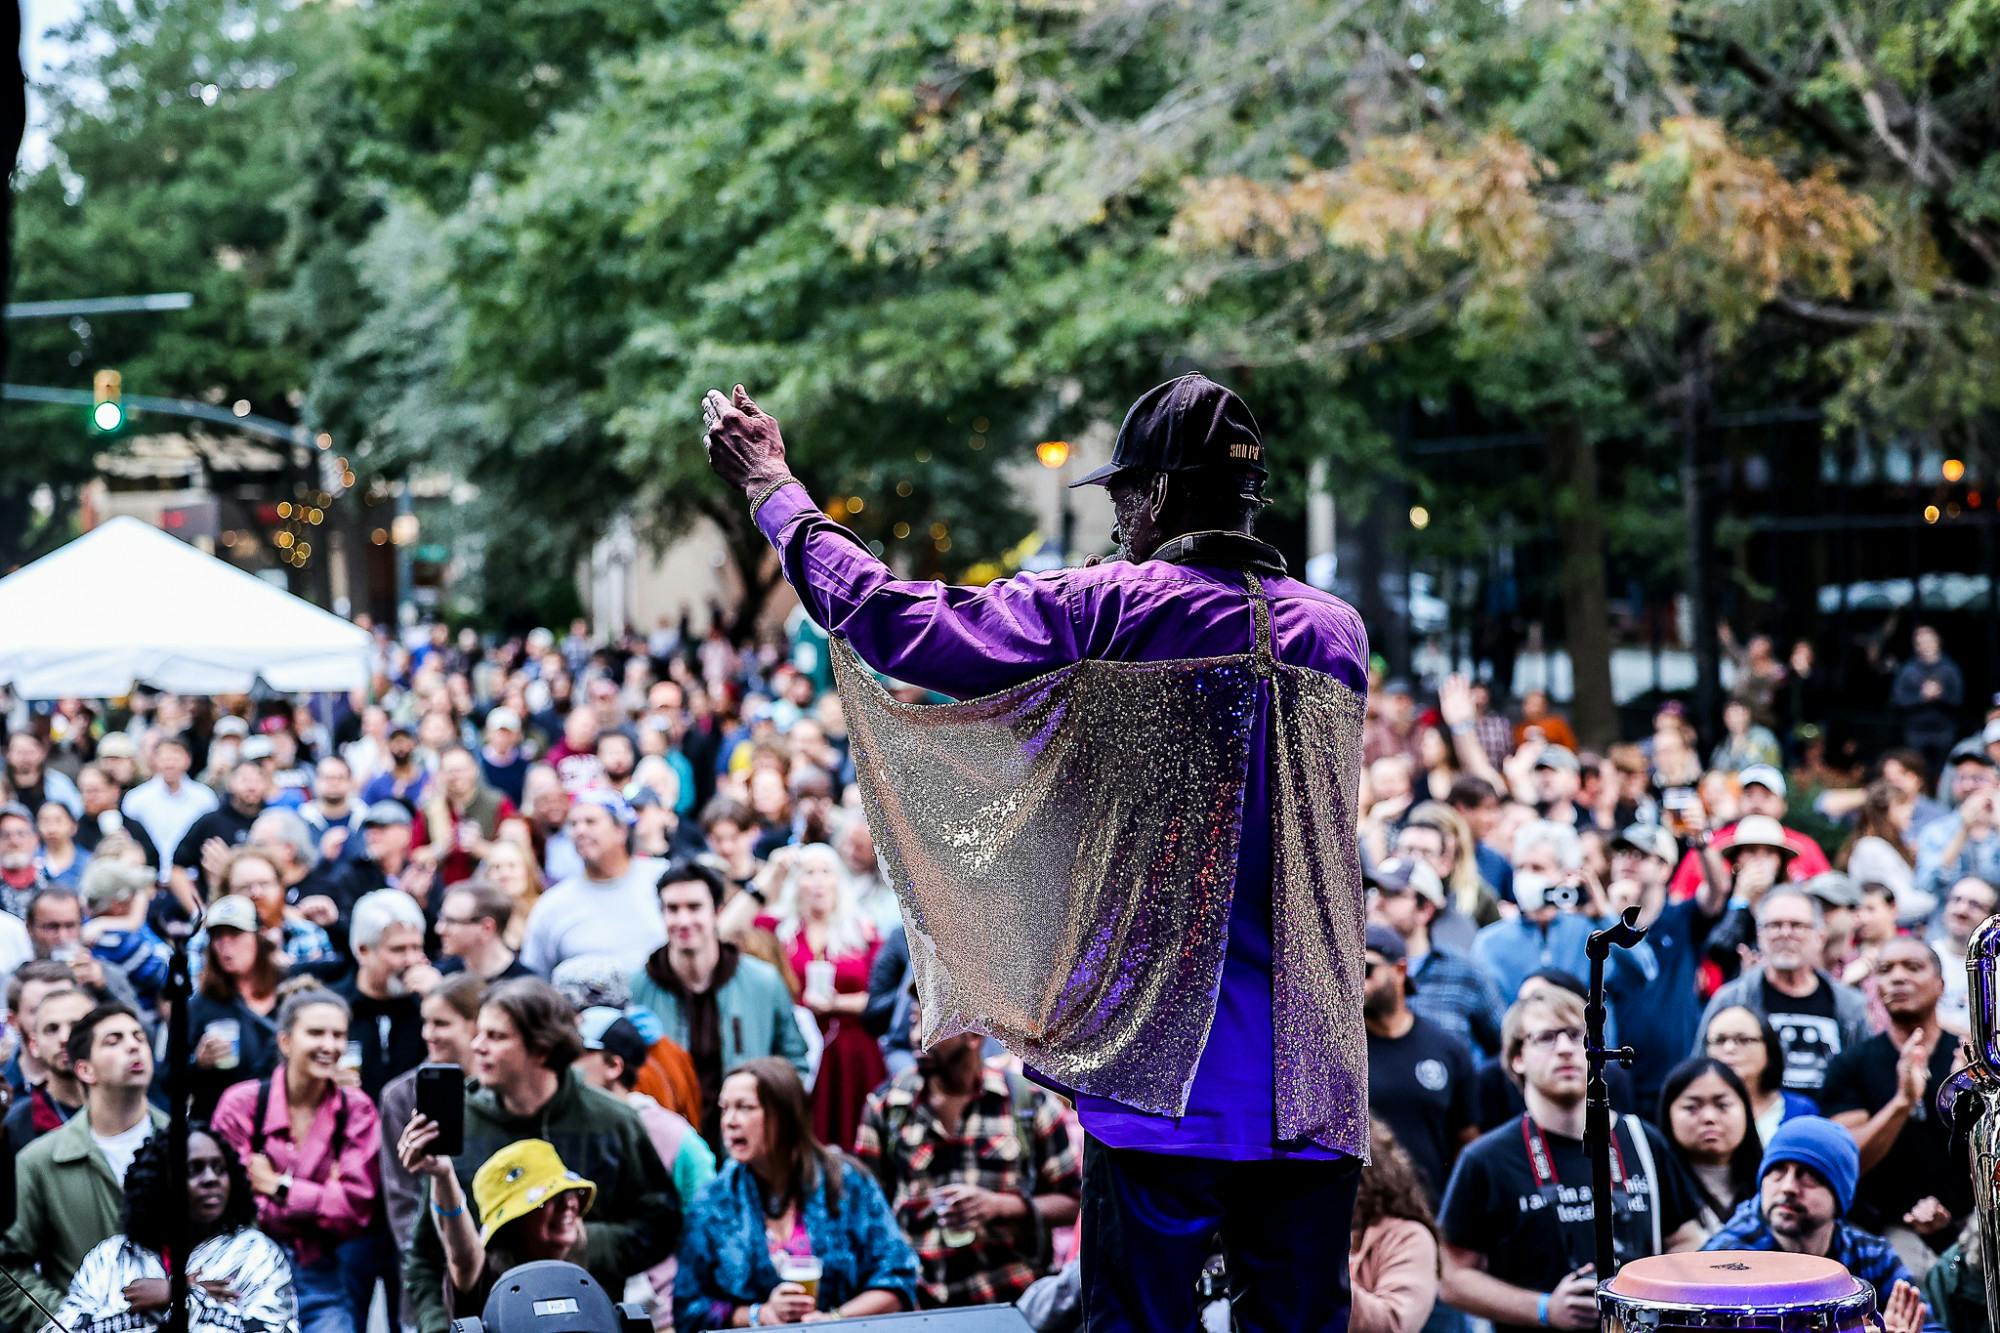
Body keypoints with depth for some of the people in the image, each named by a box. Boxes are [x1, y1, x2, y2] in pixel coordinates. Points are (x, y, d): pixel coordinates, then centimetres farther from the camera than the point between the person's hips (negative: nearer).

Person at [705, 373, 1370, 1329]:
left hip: (1165, 1068, -4)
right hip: (1311, 1077, 4)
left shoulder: (1110, 613, -7)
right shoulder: (1339, 633, 8)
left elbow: (897, 621, -3)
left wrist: (774, 495, 11)